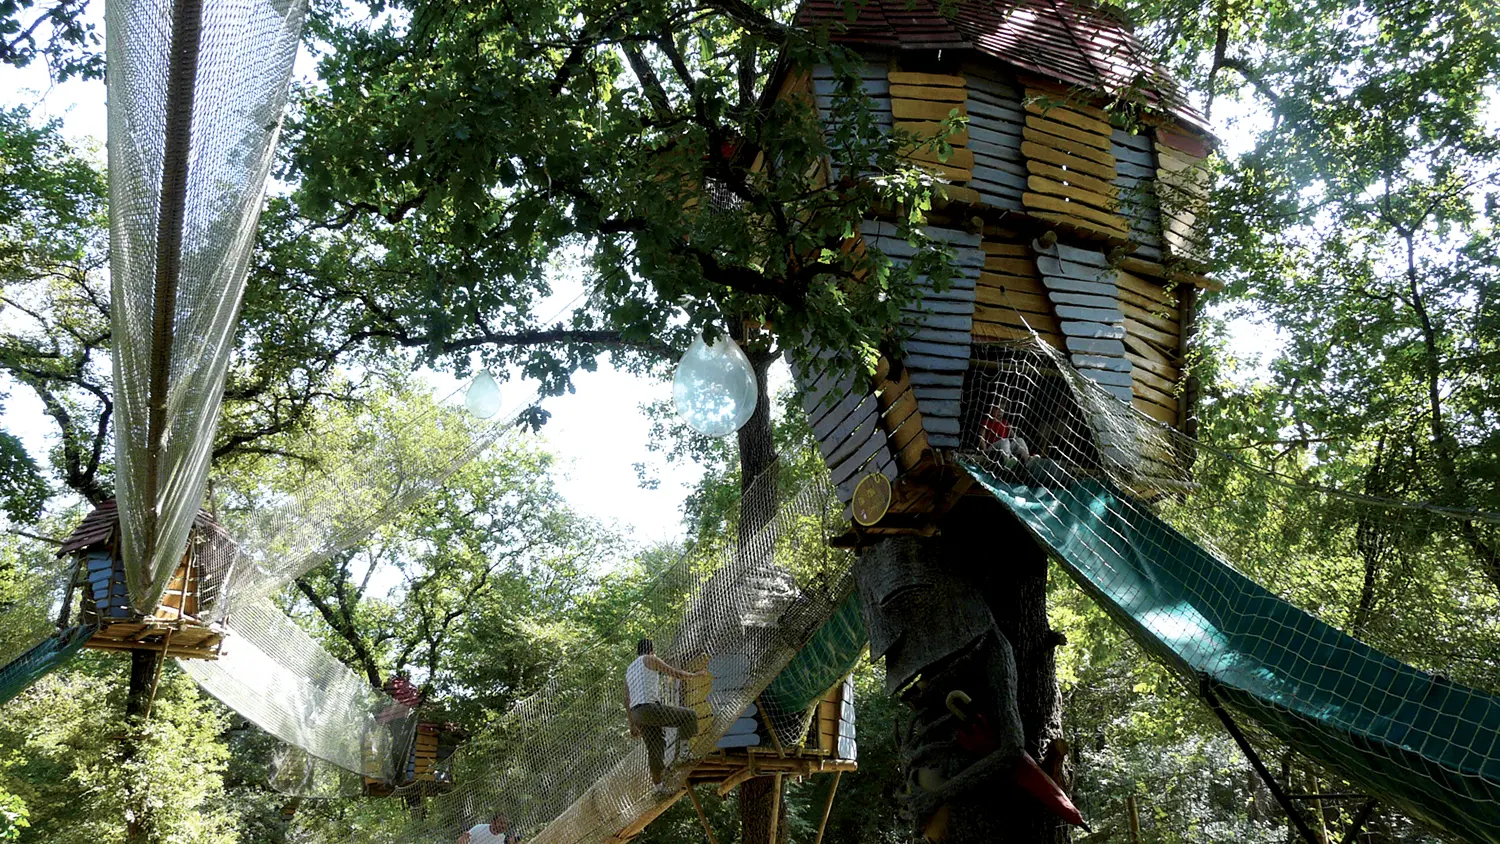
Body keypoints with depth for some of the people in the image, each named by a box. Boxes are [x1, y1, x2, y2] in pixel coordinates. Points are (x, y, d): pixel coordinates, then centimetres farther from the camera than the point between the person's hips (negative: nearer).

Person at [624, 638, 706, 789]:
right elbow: (674, 673, 3)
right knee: (690, 716, -2)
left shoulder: (629, 670, 27)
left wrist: (632, 724, 29)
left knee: (655, 748, 12)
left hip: (636, 713, 8)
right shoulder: (650, 660, 6)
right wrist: (695, 674, 18)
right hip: (650, 707, -8)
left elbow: (627, 700, 26)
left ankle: (658, 785, 10)